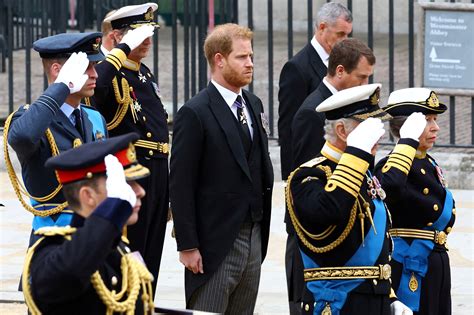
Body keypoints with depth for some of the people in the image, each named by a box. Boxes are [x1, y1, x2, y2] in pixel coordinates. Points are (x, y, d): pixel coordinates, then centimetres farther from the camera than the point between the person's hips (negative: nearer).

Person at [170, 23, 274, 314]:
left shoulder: (253, 105, 13)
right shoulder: (195, 113, -10)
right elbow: (181, 185, -12)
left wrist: (262, 232, 11)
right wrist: (188, 246, -15)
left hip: (253, 239, 7)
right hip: (215, 243, -7)